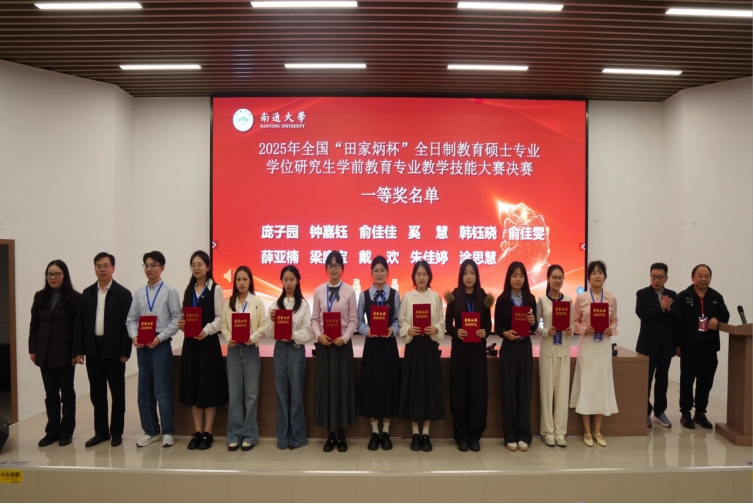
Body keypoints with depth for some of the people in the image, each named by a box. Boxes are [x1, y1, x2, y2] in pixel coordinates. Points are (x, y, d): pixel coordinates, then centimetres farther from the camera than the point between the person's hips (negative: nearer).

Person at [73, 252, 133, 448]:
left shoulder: (123, 293, -3)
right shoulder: (87, 293, 8)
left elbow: (127, 323, -7)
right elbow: (80, 322, 7)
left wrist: (125, 351, -12)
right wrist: (78, 349, 1)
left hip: (114, 350, -4)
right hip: (93, 349, 4)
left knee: (117, 393, 5)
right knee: (97, 393, 10)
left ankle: (116, 431, 16)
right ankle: (101, 431, 20)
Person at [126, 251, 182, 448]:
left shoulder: (170, 292, -3)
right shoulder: (139, 293, 9)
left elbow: (177, 319, -7)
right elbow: (131, 319, 9)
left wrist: (160, 337, -15)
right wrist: (134, 336, -8)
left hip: (161, 344, -4)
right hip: (142, 345, 5)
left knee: (162, 389, -2)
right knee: (144, 390, 10)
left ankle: (168, 432, 9)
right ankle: (150, 431, 22)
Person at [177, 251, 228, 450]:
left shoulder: (216, 289, -3)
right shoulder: (188, 290, 13)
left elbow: (220, 317, -7)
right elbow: (185, 315, 14)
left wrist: (206, 331, -22)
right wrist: (181, 324, -7)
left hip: (208, 342, -5)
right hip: (190, 342, 5)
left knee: (209, 386, 0)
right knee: (193, 386, 7)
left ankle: (208, 433, 9)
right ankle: (197, 432, 16)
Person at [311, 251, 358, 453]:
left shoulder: (349, 291, -1)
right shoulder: (319, 291, 5)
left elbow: (353, 320, -2)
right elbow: (314, 318, 4)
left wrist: (344, 338, -15)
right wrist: (319, 335, -12)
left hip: (342, 343, -2)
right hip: (324, 344, 2)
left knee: (342, 386, 3)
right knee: (325, 386, 4)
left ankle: (342, 435, 13)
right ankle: (331, 435, 14)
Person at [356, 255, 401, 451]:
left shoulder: (395, 294, 1)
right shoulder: (364, 295, 2)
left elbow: (399, 320, 1)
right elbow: (359, 321, 3)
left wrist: (392, 330, -18)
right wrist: (367, 330, -16)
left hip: (389, 345, 0)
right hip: (371, 345, 0)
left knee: (388, 384, 4)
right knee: (371, 385, 4)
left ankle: (386, 432, 17)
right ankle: (374, 432, 16)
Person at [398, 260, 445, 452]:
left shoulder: (436, 297, 4)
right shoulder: (407, 297, 3)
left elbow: (442, 322, 3)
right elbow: (401, 321, 2)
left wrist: (436, 329, -16)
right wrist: (408, 330, -17)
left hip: (430, 346, 0)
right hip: (413, 346, 0)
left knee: (430, 386, 3)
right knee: (413, 386, 2)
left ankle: (425, 433, 13)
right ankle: (415, 433, 13)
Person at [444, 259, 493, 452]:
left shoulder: (483, 297, 4)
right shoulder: (454, 297, 0)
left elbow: (488, 323, 5)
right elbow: (448, 324, -1)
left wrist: (485, 332, -16)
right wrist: (456, 332, -20)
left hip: (478, 350, 1)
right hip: (459, 349, -1)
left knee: (478, 391, 2)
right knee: (459, 392, 2)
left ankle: (474, 435, 14)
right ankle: (461, 436, 13)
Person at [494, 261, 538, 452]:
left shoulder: (530, 299, 4)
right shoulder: (502, 300, -2)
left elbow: (534, 327, 4)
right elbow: (497, 327, -2)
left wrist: (533, 321, -17)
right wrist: (505, 333, -22)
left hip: (525, 348, 2)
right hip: (508, 349, -2)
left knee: (524, 390, 5)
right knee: (508, 391, 2)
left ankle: (523, 435, 15)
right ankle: (510, 436, 12)